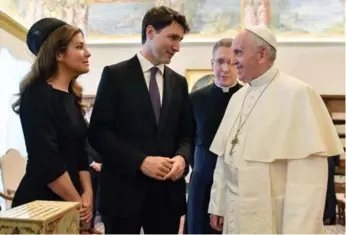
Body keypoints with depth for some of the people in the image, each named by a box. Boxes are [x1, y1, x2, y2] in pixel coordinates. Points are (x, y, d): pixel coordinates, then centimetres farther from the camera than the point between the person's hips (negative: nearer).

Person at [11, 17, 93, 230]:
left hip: (69, 203, 8)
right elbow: (45, 159, -21)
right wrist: (78, 202, -13)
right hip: (41, 203, -7)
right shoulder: (37, 95, -15)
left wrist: (87, 193, -5)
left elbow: (80, 152, 8)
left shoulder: (71, 97, 8)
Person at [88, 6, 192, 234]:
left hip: (168, 191, 4)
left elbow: (186, 134, 13)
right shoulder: (115, 74, -2)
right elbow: (98, 132, -8)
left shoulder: (179, 82, 12)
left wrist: (182, 157, -8)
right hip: (124, 188, -4)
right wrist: (141, 161, -17)